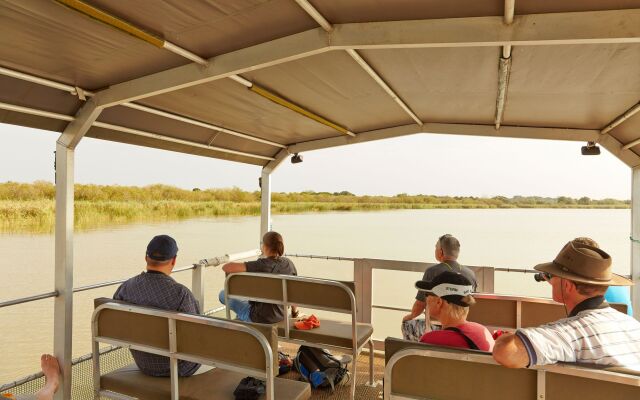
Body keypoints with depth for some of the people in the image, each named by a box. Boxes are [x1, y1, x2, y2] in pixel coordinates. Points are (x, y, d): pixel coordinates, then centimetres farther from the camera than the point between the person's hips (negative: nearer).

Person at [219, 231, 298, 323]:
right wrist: (294, 311, 20)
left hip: (258, 318, -6)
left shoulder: (261, 265, -24)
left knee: (223, 294, 14)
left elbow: (226, 267, -30)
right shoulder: (289, 264, -9)